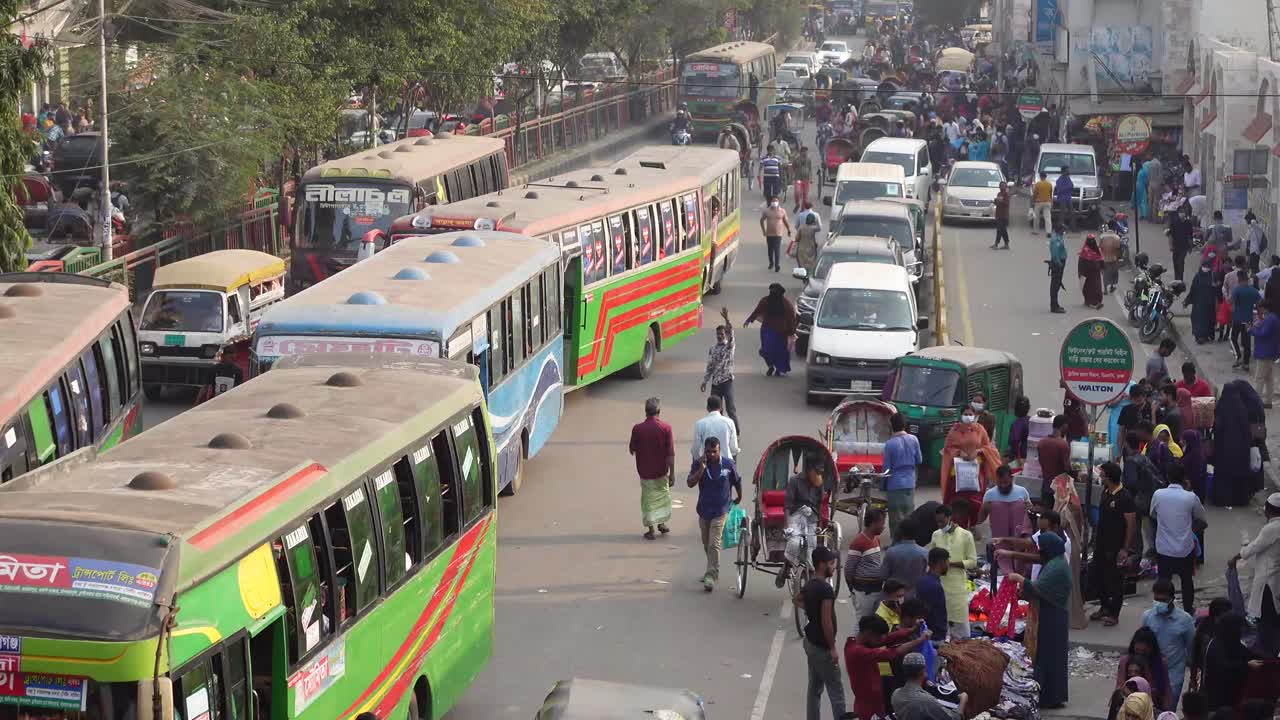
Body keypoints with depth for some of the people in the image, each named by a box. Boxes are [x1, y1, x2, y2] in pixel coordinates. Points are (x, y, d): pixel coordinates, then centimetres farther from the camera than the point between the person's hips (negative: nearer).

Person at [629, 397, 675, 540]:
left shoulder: (637, 429, -12)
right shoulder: (666, 428, -13)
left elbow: (632, 450, 0)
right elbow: (670, 453, -13)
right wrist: (672, 473, -7)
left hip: (645, 471, -1)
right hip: (661, 471, 1)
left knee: (648, 498, 8)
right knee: (663, 495, 21)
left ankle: (650, 530, 8)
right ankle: (662, 523, 30)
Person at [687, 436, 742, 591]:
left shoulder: (728, 464, -9)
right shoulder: (698, 463, -5)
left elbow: (737, 482, 7)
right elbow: (691, 483, -15)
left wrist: (739, 498, 18)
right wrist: (702, 468, -26)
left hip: (720, 510, -4)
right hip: (704, 509, 4)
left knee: (714, 544, -14)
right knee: (706, 544, 17)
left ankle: (711, 576, -13)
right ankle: (713, 570, 37)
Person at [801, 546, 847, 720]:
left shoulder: (810, 585, 5)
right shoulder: (825, 589, -23)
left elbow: (798, 600, 28)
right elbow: (826, 622, -25)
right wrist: (832, 648, -19)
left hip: (810, 642, 9)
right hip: (821, 646, -9)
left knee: (815, 688, 15)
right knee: (836, 691, -2)